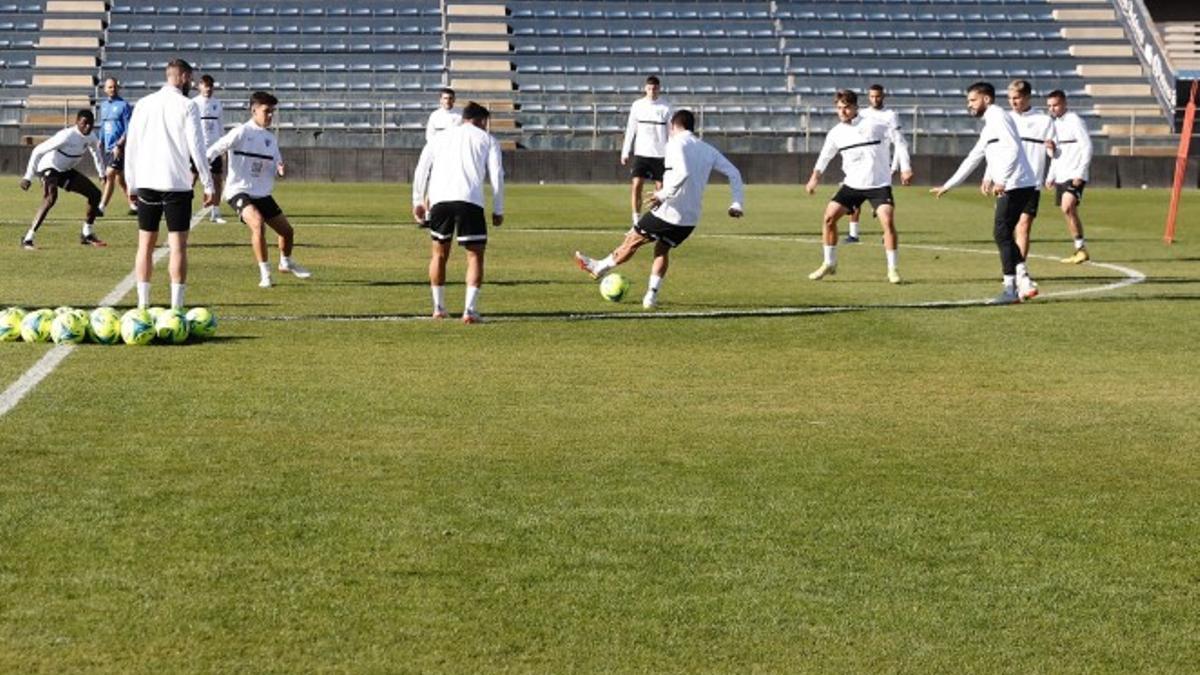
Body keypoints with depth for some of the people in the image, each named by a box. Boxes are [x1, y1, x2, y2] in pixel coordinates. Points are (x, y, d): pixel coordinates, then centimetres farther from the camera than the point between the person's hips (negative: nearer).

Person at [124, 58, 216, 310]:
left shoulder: (143, 104, 8)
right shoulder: (186, 106, -5)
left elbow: (131, 146, 10)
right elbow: (197, 148, -9)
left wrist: (132, 183, 16)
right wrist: (208, 186, -5)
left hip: (146, 184, 4)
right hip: (177, 185, -4)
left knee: (145, 244, 10)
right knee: (178, 245, -2)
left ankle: (143, 304, 10)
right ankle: (176, 306, -7)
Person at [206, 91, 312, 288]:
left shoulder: (271, 138, 9)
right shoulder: (242, 133, -12)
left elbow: (276, 165, 15)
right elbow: (214, 150, -15)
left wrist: (280, 170, -9)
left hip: (262, 194, 7)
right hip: (239, 191, -7)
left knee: (287, 231, 12)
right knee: (258, 224, -32)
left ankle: (286, 262, 43)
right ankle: (264, 272, -19)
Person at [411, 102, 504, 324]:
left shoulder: (440, 137, 25)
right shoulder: (487, 139, 17)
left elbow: (421, 170, 17)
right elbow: (496, 175, 8)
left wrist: (418, 201, 19)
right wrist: (498, 211, 11)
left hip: (439, 199, 3)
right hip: (470, 201, -3)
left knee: (439, 254, 19)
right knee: (475, 255, 4)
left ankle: (438, 308, 21)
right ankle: (470, 310, -8)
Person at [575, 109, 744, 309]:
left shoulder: (676, 144, -7)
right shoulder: (708, 150, 14)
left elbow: (683, 173, -26)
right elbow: (734, 173, 12)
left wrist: (663, 194, -23)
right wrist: (737, 203, 12)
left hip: (668, 212, -6)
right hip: (690, 220, 6)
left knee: (633, 240, 13)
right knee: (663, 249, 24)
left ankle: (599, 268, 29)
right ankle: (652, 295, 12)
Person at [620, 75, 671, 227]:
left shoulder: (666, 107, -2)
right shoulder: (637, 105, 5)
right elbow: (631, 129, 10)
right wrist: (625, 152, 7)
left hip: (660, 154, -1)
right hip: (641, 153, 1)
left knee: (660, 188, 1)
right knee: (636, 185, -9)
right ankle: (637, 222, -3)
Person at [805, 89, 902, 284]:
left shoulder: (875, 125, -8)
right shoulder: (836, 133, 4)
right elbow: (825, 155, 18)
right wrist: (816, 176, 16)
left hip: (879, 184, -4)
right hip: (852, 185, 4)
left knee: (888, 221, -21)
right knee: (829, 217, -6)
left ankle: (892, 269, -8)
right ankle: (829, 264, 10)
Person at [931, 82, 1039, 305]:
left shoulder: (997, 117, -6)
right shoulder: (988, 126, 24)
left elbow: (1013, 149, -20)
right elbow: (972, 160, 31)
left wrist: (1001, 181, -27)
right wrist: (947, 186, 33)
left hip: (1016, 185, -9)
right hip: (1012, 187, 9)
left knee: (1002, 234, -8)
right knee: (1003, 235, 11)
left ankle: (1011, 288, -7)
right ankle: (1024, 282, 12)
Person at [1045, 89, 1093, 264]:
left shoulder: (1075, 121, -8)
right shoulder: (1056, 124, 17)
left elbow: (1087, 147, -13)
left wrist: (1080, 174, -19)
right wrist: (1051, 176, 20)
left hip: (1074, 175, -8)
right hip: (1061, 176, 9)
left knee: (1067, 208, -23)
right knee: (1070, 212, 8)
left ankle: (1081, 247, -18)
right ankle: (1080, 251, 13)